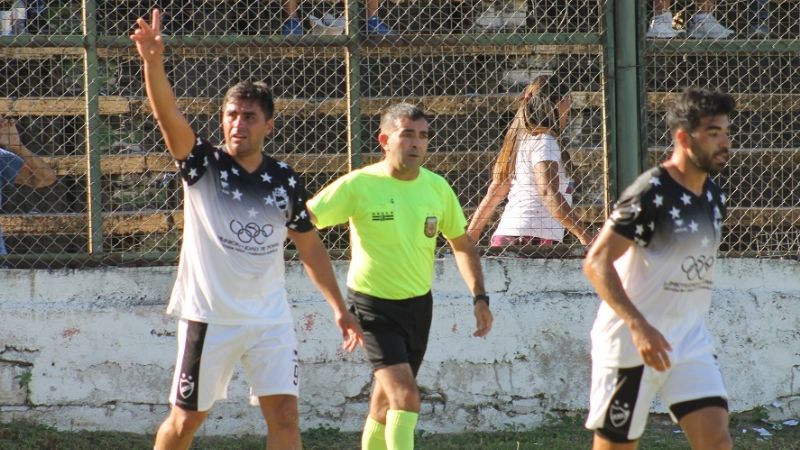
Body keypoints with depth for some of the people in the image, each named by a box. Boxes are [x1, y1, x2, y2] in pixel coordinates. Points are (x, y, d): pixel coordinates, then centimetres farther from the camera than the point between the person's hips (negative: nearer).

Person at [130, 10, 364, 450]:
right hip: (209, 315, -2)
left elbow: (309, 246, 15)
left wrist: (339, 308, 14)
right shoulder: (203, 164, -5)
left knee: (284, 415, -6)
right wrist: (153, 62, -40)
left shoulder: (284, 179, 4)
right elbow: (168, 116, -22)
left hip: (271, 318, 2)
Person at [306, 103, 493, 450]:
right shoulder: (359, 185, -13)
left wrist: (479, 297, 5)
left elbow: (461, 245, 14)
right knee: (406, 397, -20)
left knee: (386, 402, 15)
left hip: (419, 304, 5)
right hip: (373, 305, -5)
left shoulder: (437, 187, 1)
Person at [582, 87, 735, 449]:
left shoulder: (714, 198, 9)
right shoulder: (651, 193, -17)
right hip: (630, 347, -7)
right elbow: (596, 262, -22)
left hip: (691, 342, 7)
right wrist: (638, 325, -32)